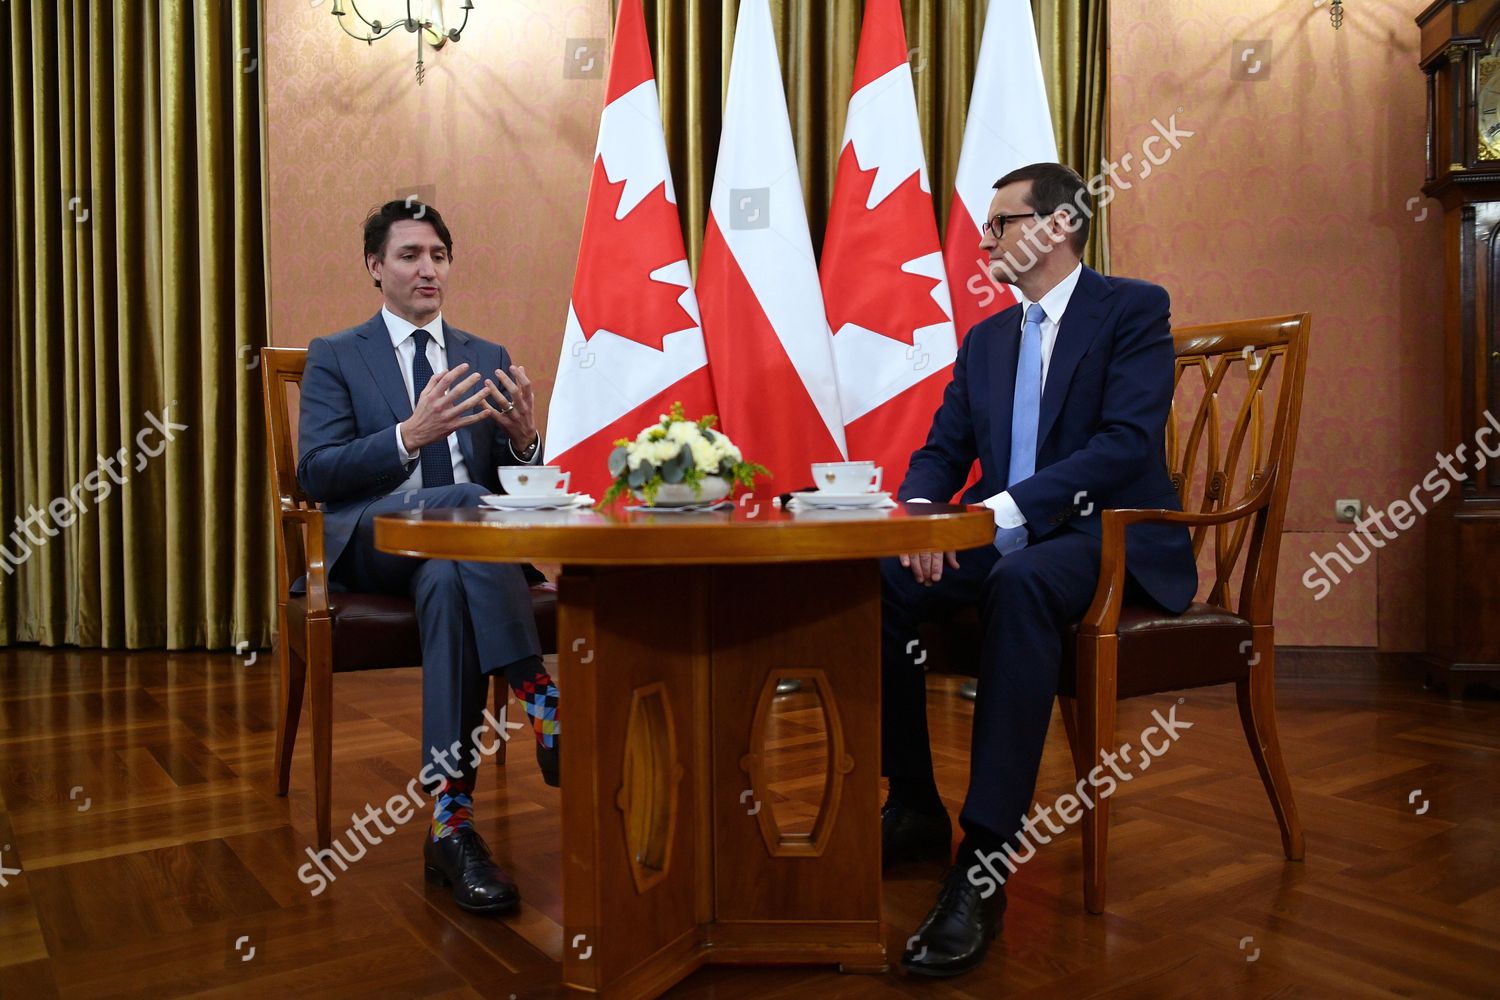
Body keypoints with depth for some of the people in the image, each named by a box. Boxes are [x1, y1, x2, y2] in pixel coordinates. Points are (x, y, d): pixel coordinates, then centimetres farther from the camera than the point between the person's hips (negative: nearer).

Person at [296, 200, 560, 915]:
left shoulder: (488, 360, 19)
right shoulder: (335, 358, 11)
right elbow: (315, 474, -4)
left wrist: (524, 439, -11)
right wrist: (411, 435, -19)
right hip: (371, 542, -2)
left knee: (447, 581, -35)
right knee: (465, 500, -35)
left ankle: (451, 822, -36)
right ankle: (540, 698, -37)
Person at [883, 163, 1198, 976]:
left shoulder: (1134, 309, -2)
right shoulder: (985, 338, 18)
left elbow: (1126, 443, -17)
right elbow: (941, 451, 13)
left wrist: (1006, 509, -27)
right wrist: (920, 514, -11)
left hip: (1112, 537, -6)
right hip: (1003, 540, 6)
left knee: (1020, 584, -39)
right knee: (875, 584, -19)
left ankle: (983, 862, -37)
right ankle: (915, 809, -3)